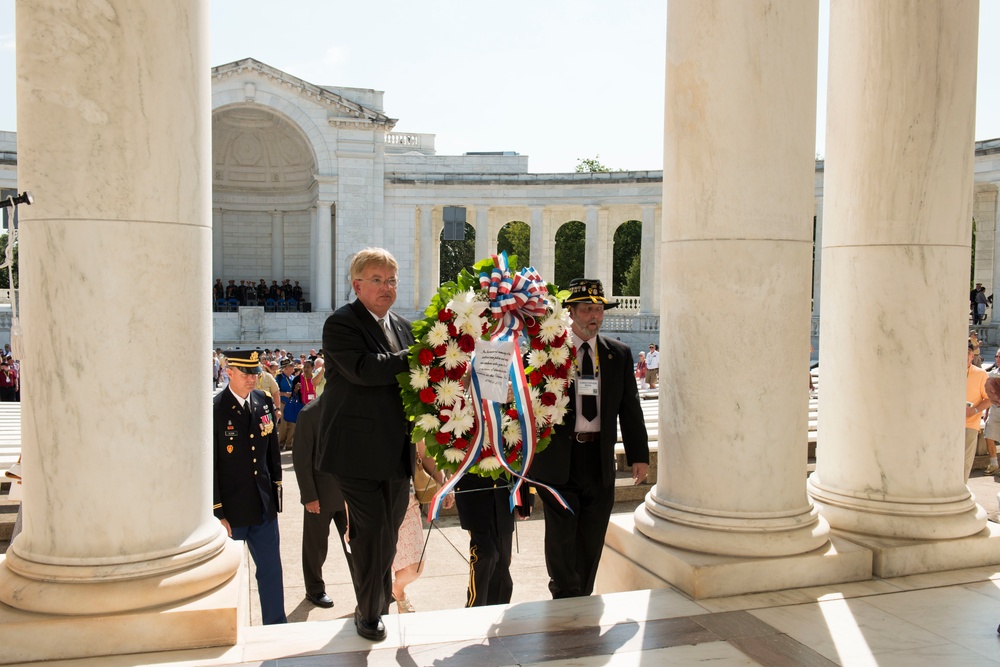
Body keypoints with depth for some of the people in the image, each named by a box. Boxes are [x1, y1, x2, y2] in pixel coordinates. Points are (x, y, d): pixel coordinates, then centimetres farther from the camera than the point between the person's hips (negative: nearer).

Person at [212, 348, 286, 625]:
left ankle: (276, 625, 23)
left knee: (271, 569, 10)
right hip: (231, 509, -5)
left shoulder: (264, 402, 3)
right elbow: (208, 466, -12)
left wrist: (276, 488, 11)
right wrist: (217, 513, -12)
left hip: (264, 506, 5)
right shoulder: (214, 409, -14)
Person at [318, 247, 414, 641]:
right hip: (359, 452, -7)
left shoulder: (401, 327, 15)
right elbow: (363, 369, -26)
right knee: (374, 534, -3)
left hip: (396, 453, 7)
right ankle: (369, 612, 17)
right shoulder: (341, 323, -10)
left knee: (386, 534, 17)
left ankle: (379, 606, 35)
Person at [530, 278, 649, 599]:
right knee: (561, 536, 3)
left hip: (600, 458, 4)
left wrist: (639, 454, 5)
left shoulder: (619, 354, 8)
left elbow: (630, 407, 9)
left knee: (591, 539, 12)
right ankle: (565, 601, 20)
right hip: (559, 458, -3)